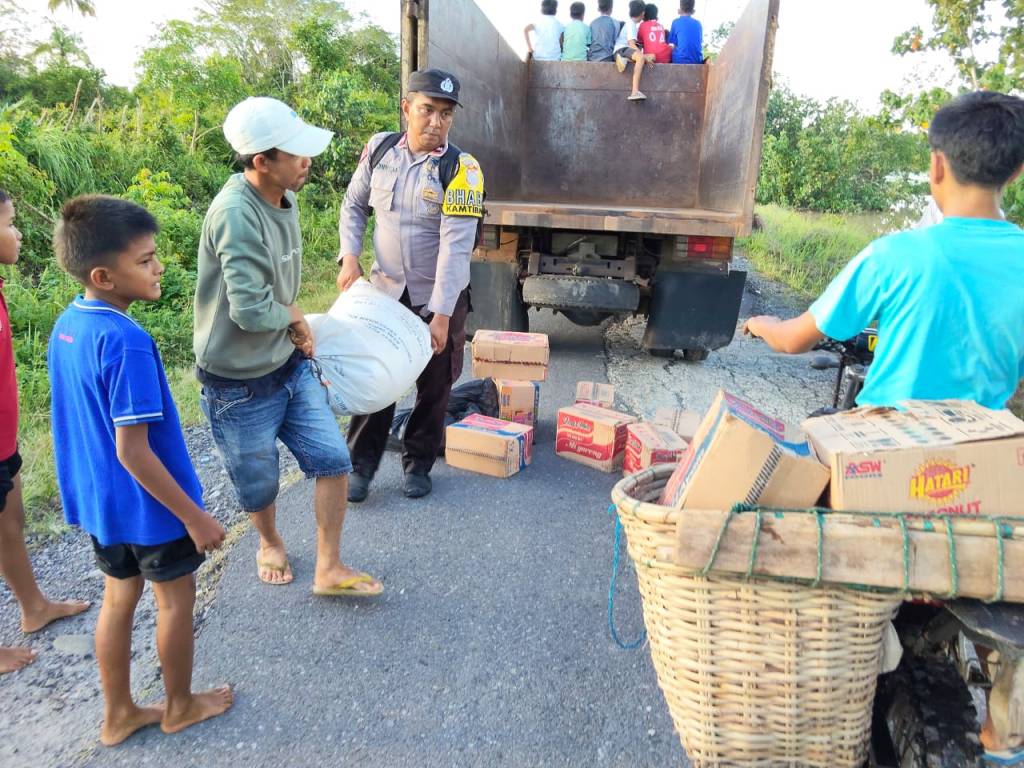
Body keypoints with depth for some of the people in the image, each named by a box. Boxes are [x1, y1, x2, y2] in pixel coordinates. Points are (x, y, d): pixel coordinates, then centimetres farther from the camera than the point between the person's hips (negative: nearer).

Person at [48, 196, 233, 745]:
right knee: (176, 598, 14)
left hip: (97, 497, 8)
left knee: (118, 598, 22)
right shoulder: (126, 342, -29)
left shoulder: (66, 325, -1)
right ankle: (180, 706, 35)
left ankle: (117, 715, 39)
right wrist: (194, 516, -19)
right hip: (148, 504, -8)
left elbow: (87, 421, 9)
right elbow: (133, 451, -27)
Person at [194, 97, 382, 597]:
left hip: (288, 365, 7)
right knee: (259, 485, 14)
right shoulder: (236, 214, -27)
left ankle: (329, 570, 20)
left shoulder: (283, 198, 2)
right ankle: (270, 543, 47)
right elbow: (250, 310, -32)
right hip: (239, 384, -7)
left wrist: (295, 323, 1)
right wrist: (293, 317, -12)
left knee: (333, 460, 4)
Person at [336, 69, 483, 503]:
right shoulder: (380, 149, -3)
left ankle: (418, 464, 30)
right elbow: (354, 206, 11)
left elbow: (456, 246, -22)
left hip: (440, 299, -2)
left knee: (433, 386, 10)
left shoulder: (460, 168, -16)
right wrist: (350, 256, -5)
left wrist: (441, 314, -26)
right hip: (385, 290, 3)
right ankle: (362, 465, 24)